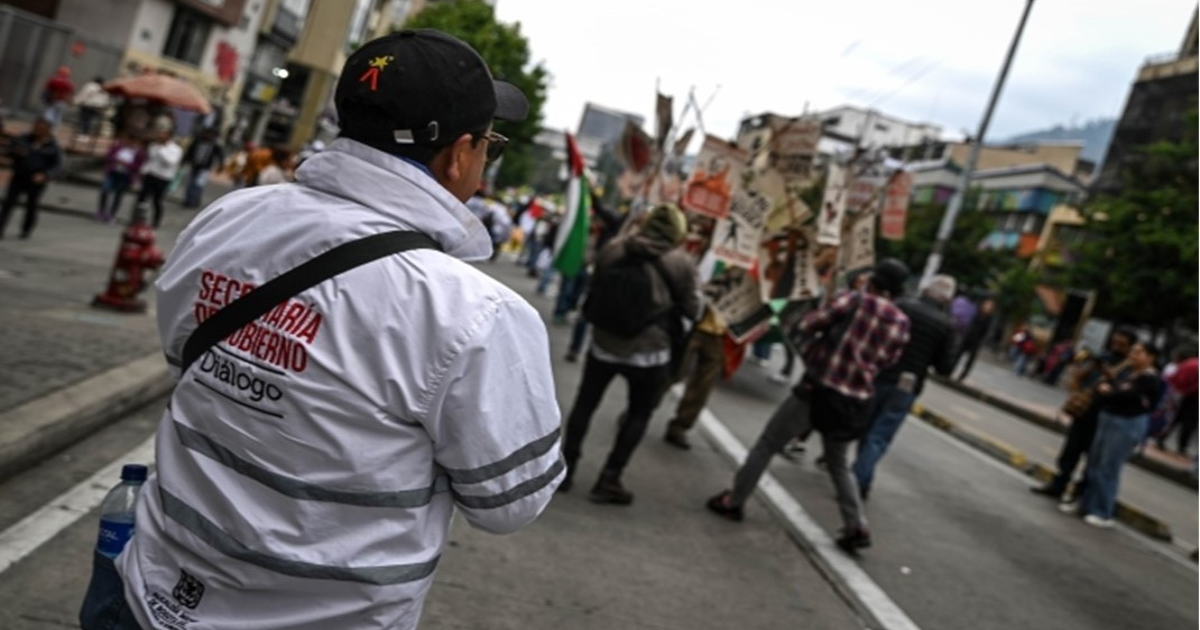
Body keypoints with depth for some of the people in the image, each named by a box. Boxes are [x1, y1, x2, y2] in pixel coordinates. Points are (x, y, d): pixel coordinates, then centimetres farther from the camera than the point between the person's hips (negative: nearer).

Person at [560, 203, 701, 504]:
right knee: (639, 414, 13)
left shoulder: (613, 247, 0)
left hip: (604, 343, 2)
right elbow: (692, 310, -1)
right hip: (649, 352, -2)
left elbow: (595, 290, 12)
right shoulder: (681, 262, -9)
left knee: (585, 404, 16)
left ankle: (565, 468, 22)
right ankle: (609, 480, 13)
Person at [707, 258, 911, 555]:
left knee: (767, 444, 9)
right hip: (856, 400, 5)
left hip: (819, 387, -5)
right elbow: (887, 360, 16)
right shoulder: (902, 322, 5)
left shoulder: (856, 300, -9)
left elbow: (808, 325, -10)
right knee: (838, 463, 24)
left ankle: (733, 501, 17)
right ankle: (857, 527, 16)